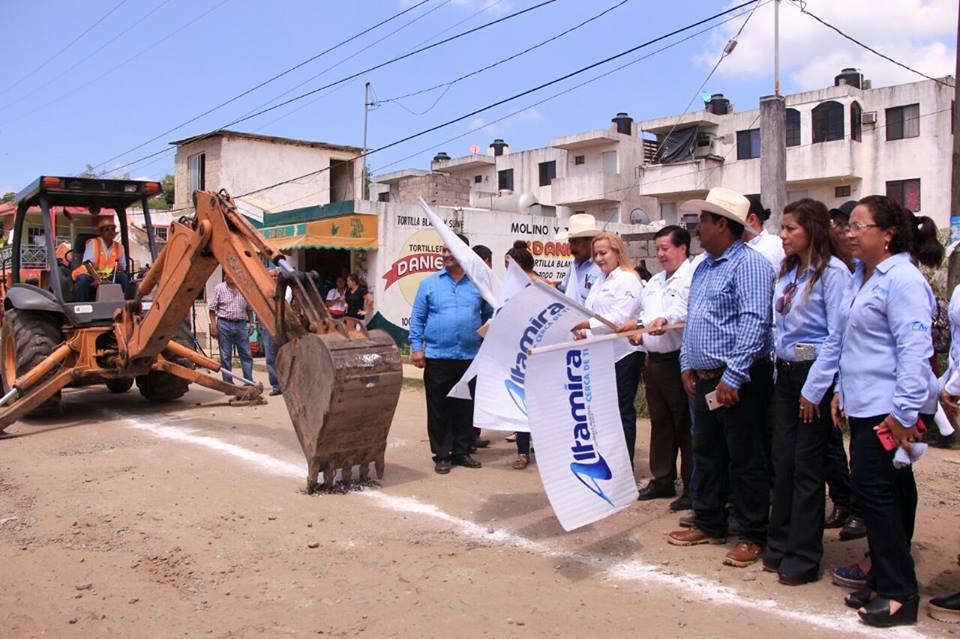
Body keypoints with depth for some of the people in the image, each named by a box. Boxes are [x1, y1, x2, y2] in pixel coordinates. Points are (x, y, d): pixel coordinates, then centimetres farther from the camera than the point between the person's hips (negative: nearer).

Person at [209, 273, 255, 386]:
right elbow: (212, 308, -1)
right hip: (224, 324, -2)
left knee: (246, 355, 2)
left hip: (241, 324, 2)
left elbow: (249, 308, 15)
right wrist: (213, 325, -8)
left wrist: (251, 324, 9)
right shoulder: (219, 288, 2)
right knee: (225, 356, 3)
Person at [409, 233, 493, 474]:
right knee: (439, 409, 3)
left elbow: (490, 315, 16)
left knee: (466, 408, 9)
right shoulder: (430, 283, 4)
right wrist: (416, 347, -3)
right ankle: (441, 455, 13)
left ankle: (462, 452, 22)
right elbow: (418, 318, 4)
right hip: (437, 357, -1)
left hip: (470, 357, 1)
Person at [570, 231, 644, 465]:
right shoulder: (600, 282, 20)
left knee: (622, 412, -1)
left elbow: (619, 318, -18)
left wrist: (585, 324, -26)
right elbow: (589, 313, 17)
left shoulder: (628, 280, -7)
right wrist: (582, 331, -4)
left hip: (624, 354, -8)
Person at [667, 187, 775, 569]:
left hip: (739, 381, -9)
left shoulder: (748, 264, -14)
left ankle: (752, 537, 13)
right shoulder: (704, 267, 16)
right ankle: (709, 524, 29)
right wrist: (687, 366, 15)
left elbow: (754, 323, -22)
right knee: (706, 454, 16)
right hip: (705, 378, 9)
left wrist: (733, 377, -23)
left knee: (745, 460, 1)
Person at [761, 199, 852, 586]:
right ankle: (780, 545, 24)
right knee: (782, 463, 12)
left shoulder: (833, 273, -13)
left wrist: (814, 389, -15)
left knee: (808, 467, 1)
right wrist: (780, 365, 11)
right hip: (785, 374, 7)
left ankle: (804, 557, 14)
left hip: (814, 377, -7)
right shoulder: (787, 272, 11)